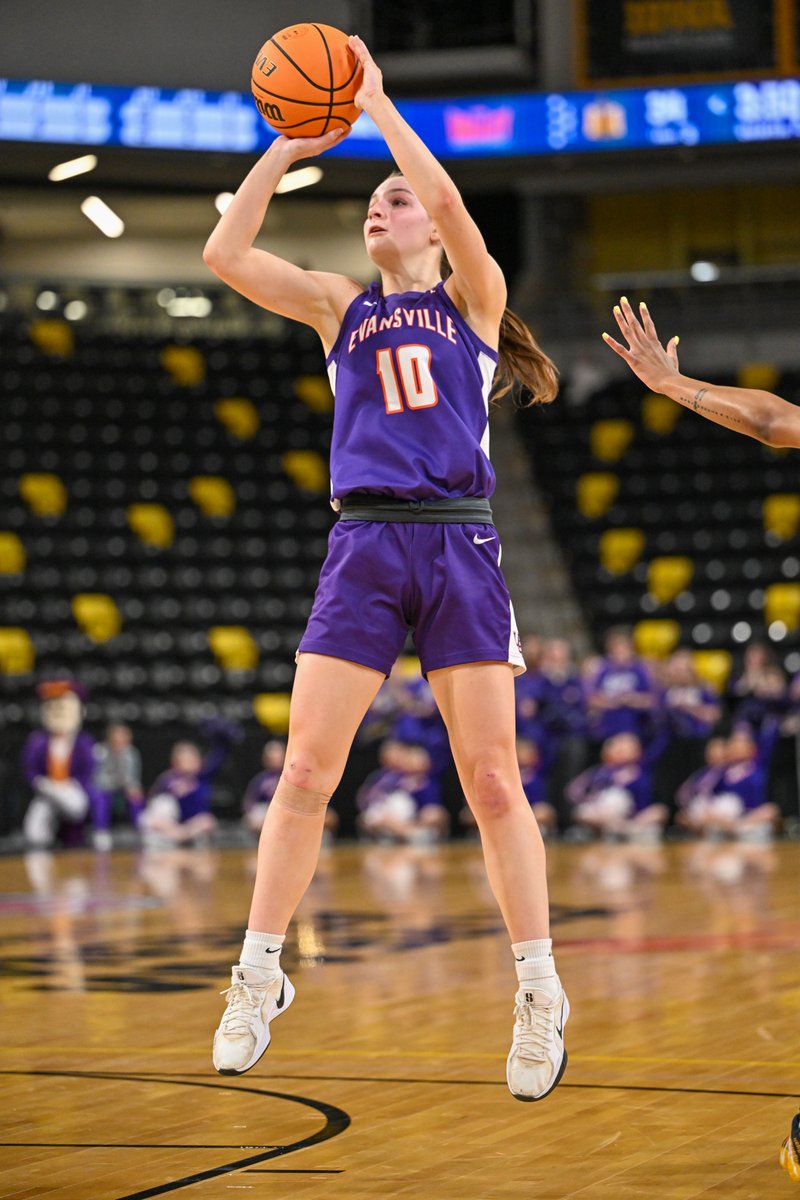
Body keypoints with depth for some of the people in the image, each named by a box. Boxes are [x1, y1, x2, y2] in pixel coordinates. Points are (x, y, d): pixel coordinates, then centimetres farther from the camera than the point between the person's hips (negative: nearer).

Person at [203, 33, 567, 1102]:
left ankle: (539, 992, 6)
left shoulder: (472, 296, 9)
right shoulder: (340, 306, 16)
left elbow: (449, 199, -10)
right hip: (363, 545, 2)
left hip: (461, 544, -2)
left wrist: (374, 99, -6)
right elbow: (225, 254, 4)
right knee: (306, 771, -4)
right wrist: (286, 149, -1)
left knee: (492, 779, -2)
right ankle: (259, 976, 7)